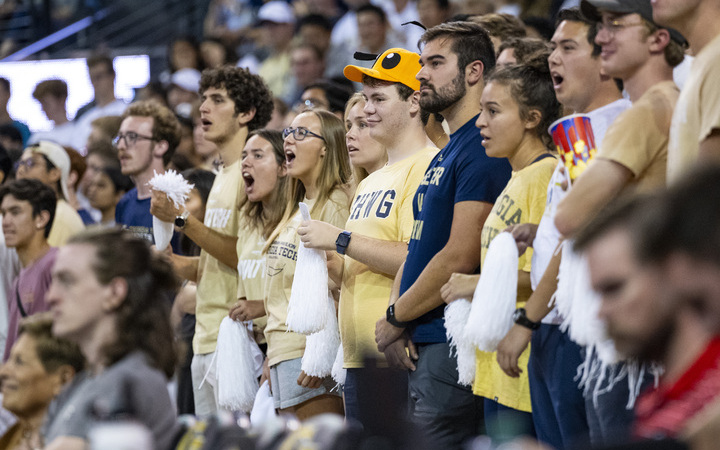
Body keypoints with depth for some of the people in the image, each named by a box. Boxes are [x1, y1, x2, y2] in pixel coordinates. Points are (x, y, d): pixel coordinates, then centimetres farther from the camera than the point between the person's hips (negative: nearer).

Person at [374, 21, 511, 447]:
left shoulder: (483, 149, -13)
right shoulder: (445, 154, 19)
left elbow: (460, 259, -18)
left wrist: (395, 317, -8)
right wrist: (397, 317, 3)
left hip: (453, 346, -10)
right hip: (422, 347, 10)